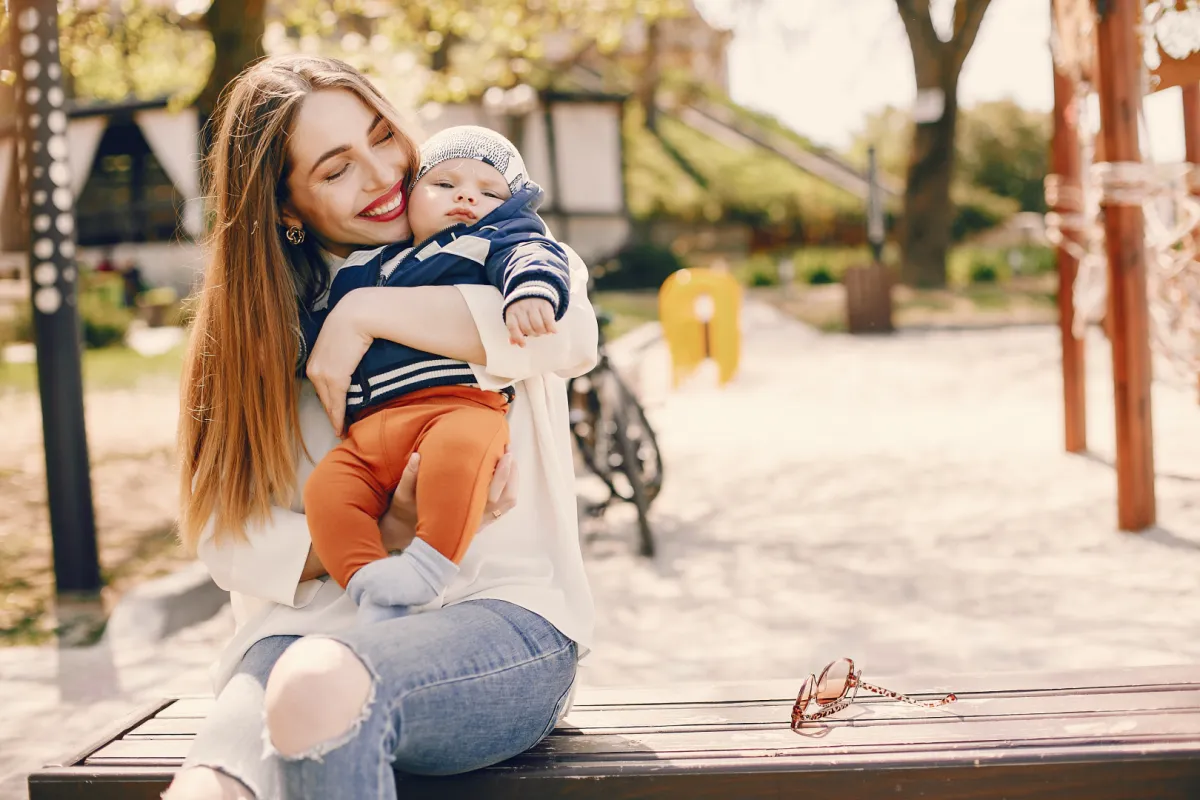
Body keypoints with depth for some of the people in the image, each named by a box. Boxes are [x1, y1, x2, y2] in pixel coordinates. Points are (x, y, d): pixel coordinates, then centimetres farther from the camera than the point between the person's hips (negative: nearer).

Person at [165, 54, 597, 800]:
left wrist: (366, 315, -11)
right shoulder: (265, 323, 15)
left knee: (321, 681, -34)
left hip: (506, 611, 0)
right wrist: (388, 536, -12)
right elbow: (231, 539, 6)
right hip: (316, 623, 1)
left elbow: (570, 334, -15)